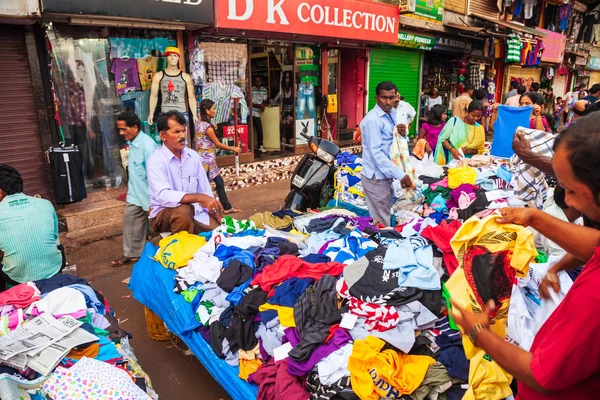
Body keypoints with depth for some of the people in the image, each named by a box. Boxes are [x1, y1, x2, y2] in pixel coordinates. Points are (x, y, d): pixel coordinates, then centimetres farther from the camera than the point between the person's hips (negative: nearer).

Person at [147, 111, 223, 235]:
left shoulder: (193, 155, 3)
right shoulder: (156, 161, -16)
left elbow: (205, 190, 4)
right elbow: (163, 196, -30)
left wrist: (218, 217, -3)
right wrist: (199, 197, -38)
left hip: (194, 212, 5)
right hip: (163, 214, -5)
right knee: (183, 210, -36)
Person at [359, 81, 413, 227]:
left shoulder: (393, 113, 7)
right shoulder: (372, 119, -19)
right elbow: (376, 152, -24)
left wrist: (403, 134, -10)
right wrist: (400, 174, -26)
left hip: (386, 174, 9)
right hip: (376, 177, -9)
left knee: (385, 217, 20)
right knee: (381, 223, 0)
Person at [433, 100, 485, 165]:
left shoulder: (479, 129, 6)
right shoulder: (454, 121, -2)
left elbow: (479, 150, 12)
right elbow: (442, 138, -2)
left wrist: (469, 151, -8)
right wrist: (452, 149, -18)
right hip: (450, 161, -2)